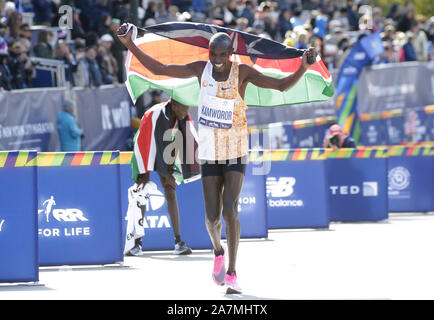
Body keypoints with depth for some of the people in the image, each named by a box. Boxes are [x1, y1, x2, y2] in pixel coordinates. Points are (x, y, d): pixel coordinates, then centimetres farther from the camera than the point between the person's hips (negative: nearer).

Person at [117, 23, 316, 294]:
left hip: (236, 153, -2)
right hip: (209, 153, 2)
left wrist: (303, 68, -32)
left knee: (230, 210, -16)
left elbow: (283, 85, -14)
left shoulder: (243, 73, -8)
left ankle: (232, 273, -6)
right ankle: (218, 252, 35)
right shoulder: (200, 69, -1)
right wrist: (130, 46, -2)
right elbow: (159, 69, 5)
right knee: (212, 216, 0)